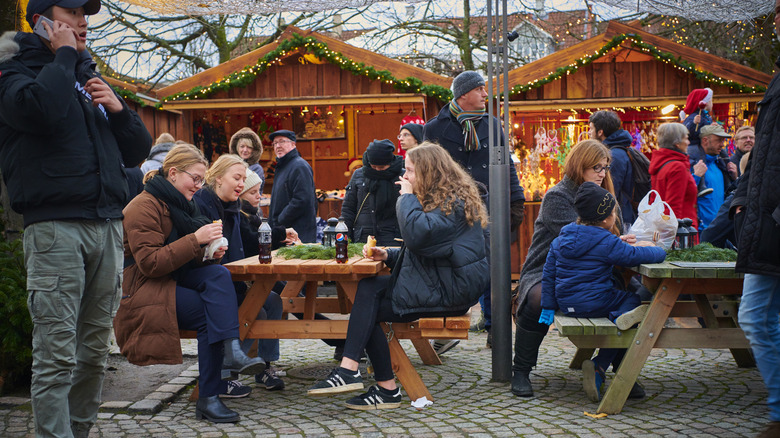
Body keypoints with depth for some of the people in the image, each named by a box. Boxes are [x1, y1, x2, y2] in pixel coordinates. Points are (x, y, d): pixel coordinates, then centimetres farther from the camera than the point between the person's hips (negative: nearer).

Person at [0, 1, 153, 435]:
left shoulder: (92, 79, 22)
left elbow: (138, 150, 22)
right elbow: (40, 108, -22)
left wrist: (118, 109, 3)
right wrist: (64, 54, -7)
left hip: (107, 224, 6)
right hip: (55, 224, -6)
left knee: (95, 349, 7)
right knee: (57, 354, -10)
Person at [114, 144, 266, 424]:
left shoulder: (181, 203, 17)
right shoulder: (144, 207, -13)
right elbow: (150, 263, -22)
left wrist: (211, 253, -2)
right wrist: (196, 240, -26)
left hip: (174, 280, 8)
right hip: (142, 289, -8)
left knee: (218, 274, -23)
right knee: (210, 315, -28)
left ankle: (230, 350, -41)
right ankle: (208, 400, -27)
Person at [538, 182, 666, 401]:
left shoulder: (561, 238, 11)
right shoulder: (607, 243, -10)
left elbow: (548, 274, 12)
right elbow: (636, 256, -12)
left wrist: (548, 306, 16)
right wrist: (658, 250, 10)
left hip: (566, 305, 7)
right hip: (593, 304, -7)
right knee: (634, 299, 13)